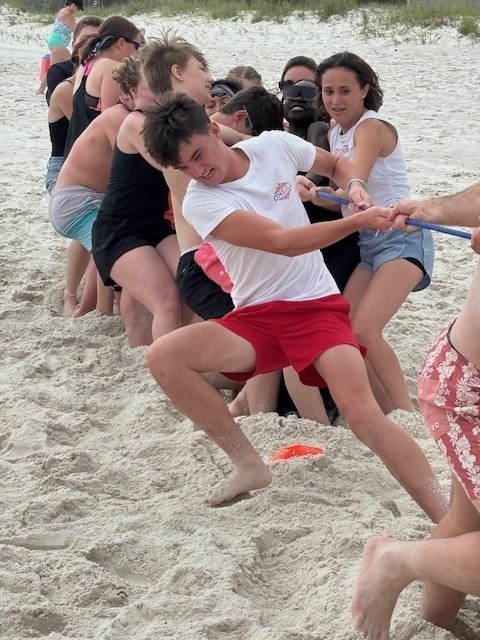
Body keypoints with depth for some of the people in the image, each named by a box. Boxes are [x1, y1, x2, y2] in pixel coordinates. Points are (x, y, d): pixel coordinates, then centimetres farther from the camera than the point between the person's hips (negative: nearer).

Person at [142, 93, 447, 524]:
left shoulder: (275, 145, -2)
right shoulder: (199, 203, -12)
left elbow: (336, 164, 20)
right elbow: (284, 242, -23)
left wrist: (355, 187, -2)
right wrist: (359, 221, -28)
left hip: (318, 306, -1)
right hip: (256, 317, 1)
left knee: (361, 411, -25)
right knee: (163, 356, -21)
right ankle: (249, 465, -9)